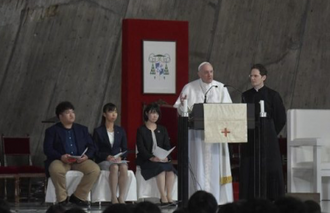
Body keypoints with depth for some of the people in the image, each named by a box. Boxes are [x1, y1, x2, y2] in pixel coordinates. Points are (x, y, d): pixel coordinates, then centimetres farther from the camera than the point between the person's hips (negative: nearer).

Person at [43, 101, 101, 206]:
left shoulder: (82, 129, 18)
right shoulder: (52, 130, 7)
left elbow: (91, 146, 12)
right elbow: (47, 149, -4)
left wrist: (87, 156, -12)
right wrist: (61, 157, -23)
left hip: (80, 161, 3)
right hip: (60, 160, -3)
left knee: (95, 169, -26)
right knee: (56, 169, -39)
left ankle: (78, 197, -11)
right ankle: (62, 199, -16)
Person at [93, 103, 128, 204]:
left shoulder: (121, 131, 15)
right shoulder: (98, 131, 5)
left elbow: (125, 149, 12)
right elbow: (96, 151, -1)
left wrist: (121, 157, -10)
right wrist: (107, 157, -18)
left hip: (118, 159, 3)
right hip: (103, 161, -3)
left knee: (124, 167, -34)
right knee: (114, 167, -37)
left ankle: (122, 198, -37)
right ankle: (114, 198, -36)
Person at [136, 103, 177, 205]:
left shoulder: (162, 130, 19)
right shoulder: (141, 130, 5)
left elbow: (167, 146, 9)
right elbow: (141, 148, -7)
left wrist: (166, 157, -13)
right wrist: (152, 158, -24)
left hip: (162, 159, 4)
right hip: (146, 160, -4)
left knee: (170, 169, -29)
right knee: (161, 168, -34)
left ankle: (169, 196, -31)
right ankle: (163, 197, -34)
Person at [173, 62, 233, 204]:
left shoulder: (220, 88, 6)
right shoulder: (189, 88, 3)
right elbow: (181, 110, 2)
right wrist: (182, 104, -20)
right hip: (197, 132, -1)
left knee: (215, 164, 1)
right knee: (199, 164, -3)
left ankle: (217, 197, 5)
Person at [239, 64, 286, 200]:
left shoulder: (272, 95, -3)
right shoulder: (246, 95, 9)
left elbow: (281, 119, 0)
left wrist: (270, 133, 3)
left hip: (267, 138, -4)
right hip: (249, 138, 4)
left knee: (268, 168, -3)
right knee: (249, 170, 2)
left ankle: (271, 199, 1)